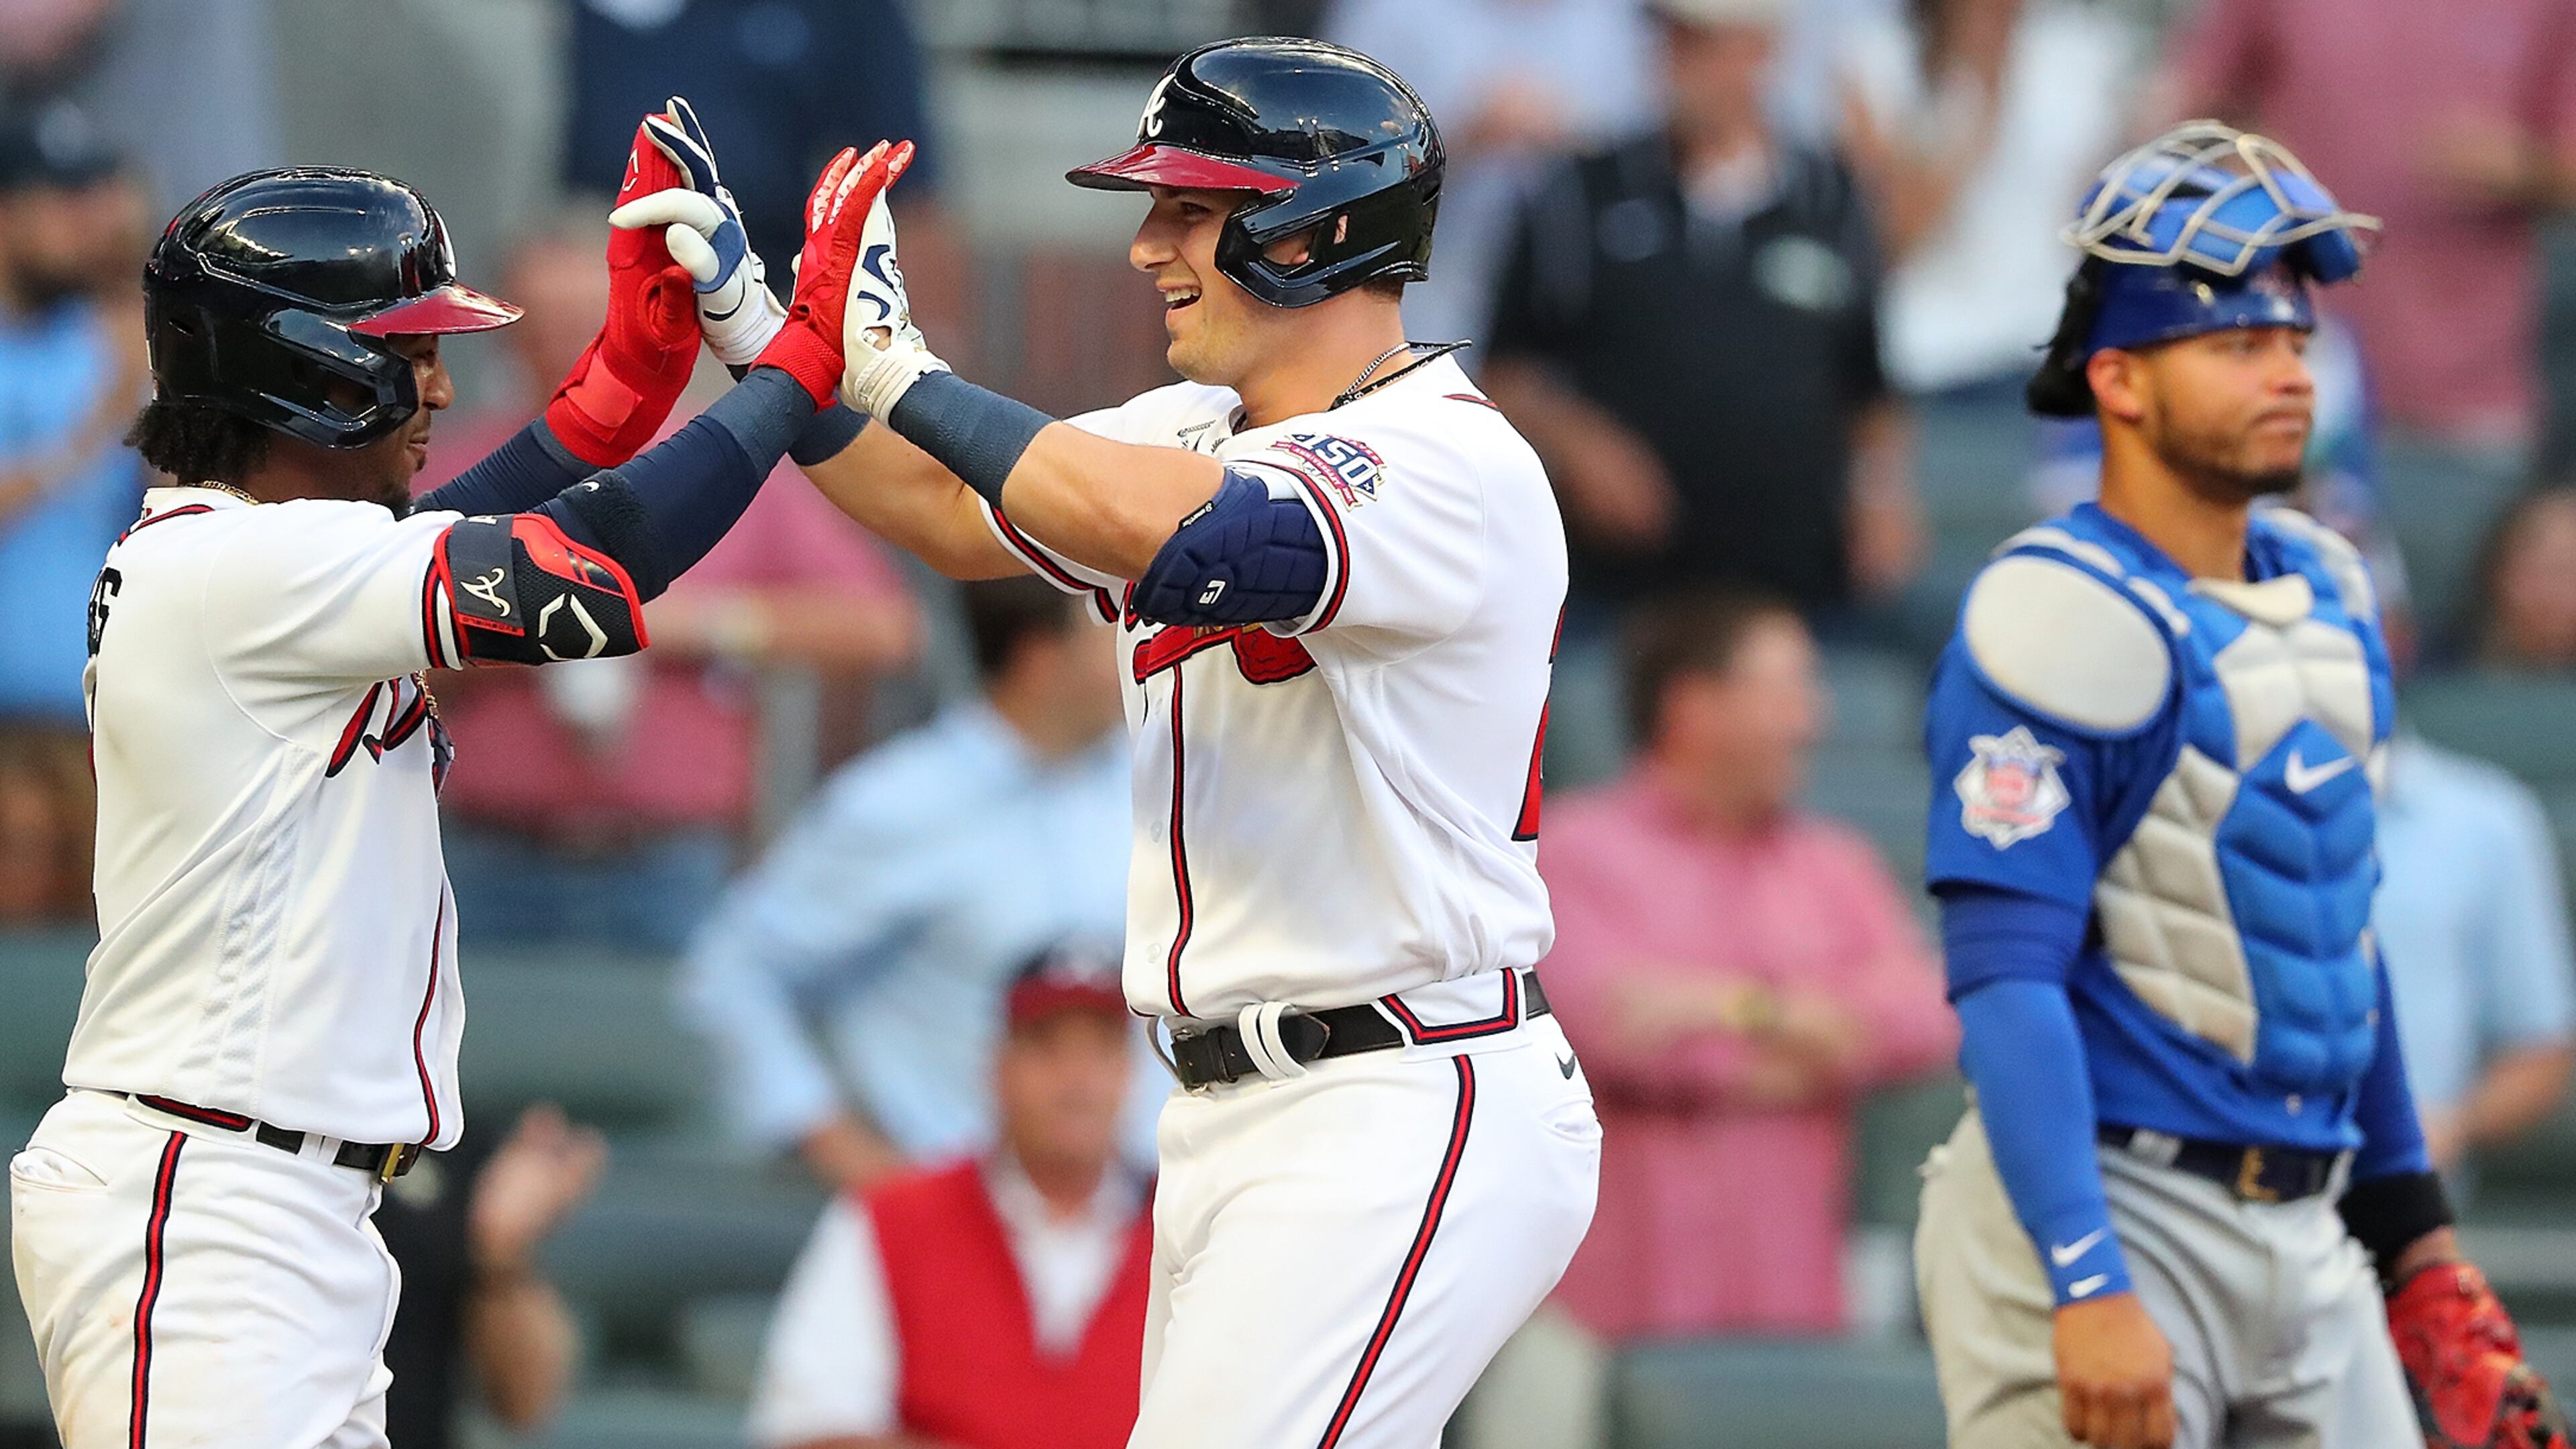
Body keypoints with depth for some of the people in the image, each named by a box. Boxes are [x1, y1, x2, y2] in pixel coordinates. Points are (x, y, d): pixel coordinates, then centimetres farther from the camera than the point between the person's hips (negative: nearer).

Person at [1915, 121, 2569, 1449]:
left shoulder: (2324, 595, 13)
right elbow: (2008, 976, -20)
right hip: (2108, 1215, -8)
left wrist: (2403, 1210, 23)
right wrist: (2088, 1287, -27)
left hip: (2303, 1233, 8)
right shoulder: (2064, 619, -14)